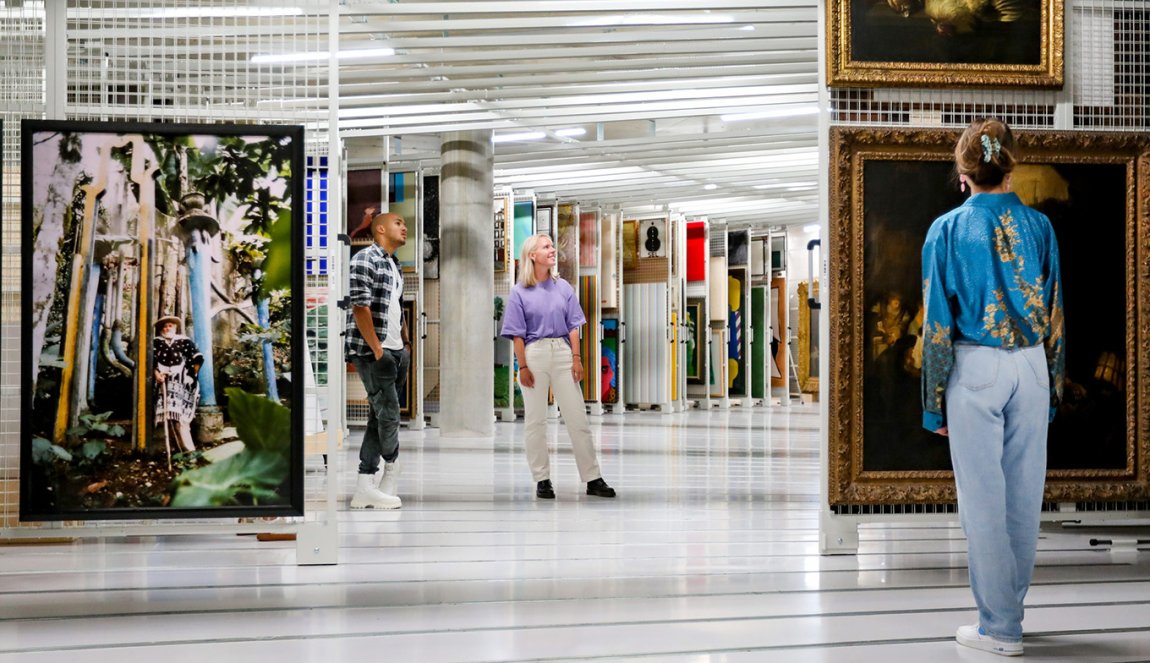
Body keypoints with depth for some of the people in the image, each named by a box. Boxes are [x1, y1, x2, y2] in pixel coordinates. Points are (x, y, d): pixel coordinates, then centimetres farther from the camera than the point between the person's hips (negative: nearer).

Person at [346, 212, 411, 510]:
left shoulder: (394, 265, 20)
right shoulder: (365, 259, -8)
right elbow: (360, 307, -15)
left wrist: (406, 345, 15)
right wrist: (377, 349, -17)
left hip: (396, 352, 9)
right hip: (371, 351, -9)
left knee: (380, 417, 6)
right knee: (389, 413, -8)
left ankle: (365, 488, 7)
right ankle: (392, 470, 11)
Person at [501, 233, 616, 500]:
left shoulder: (563, 287, 8)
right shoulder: (520, 292, 0)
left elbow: (573, 326, 7)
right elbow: (517, 334, -2)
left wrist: (577, 358, -2)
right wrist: (523, 367, -8)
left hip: (562, 352, 2)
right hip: (534, 354, -2)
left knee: (577, 418, 1)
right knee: (536, 420, 3)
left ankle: (592, 479, 4)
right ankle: (542, 480, 11)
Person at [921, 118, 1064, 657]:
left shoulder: (948, 229, -6)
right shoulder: (1039, 226, 3)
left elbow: (938, 323, -6)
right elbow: (1055, 314, 6)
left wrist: (934, 403, 0)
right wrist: (1052, 389, 15)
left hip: (975, 369, -3)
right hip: (1031, 368, 4)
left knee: (983, 497, 2)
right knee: (1024, 495, 11)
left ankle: (999, 627, 6)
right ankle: (1009, 609, 22)